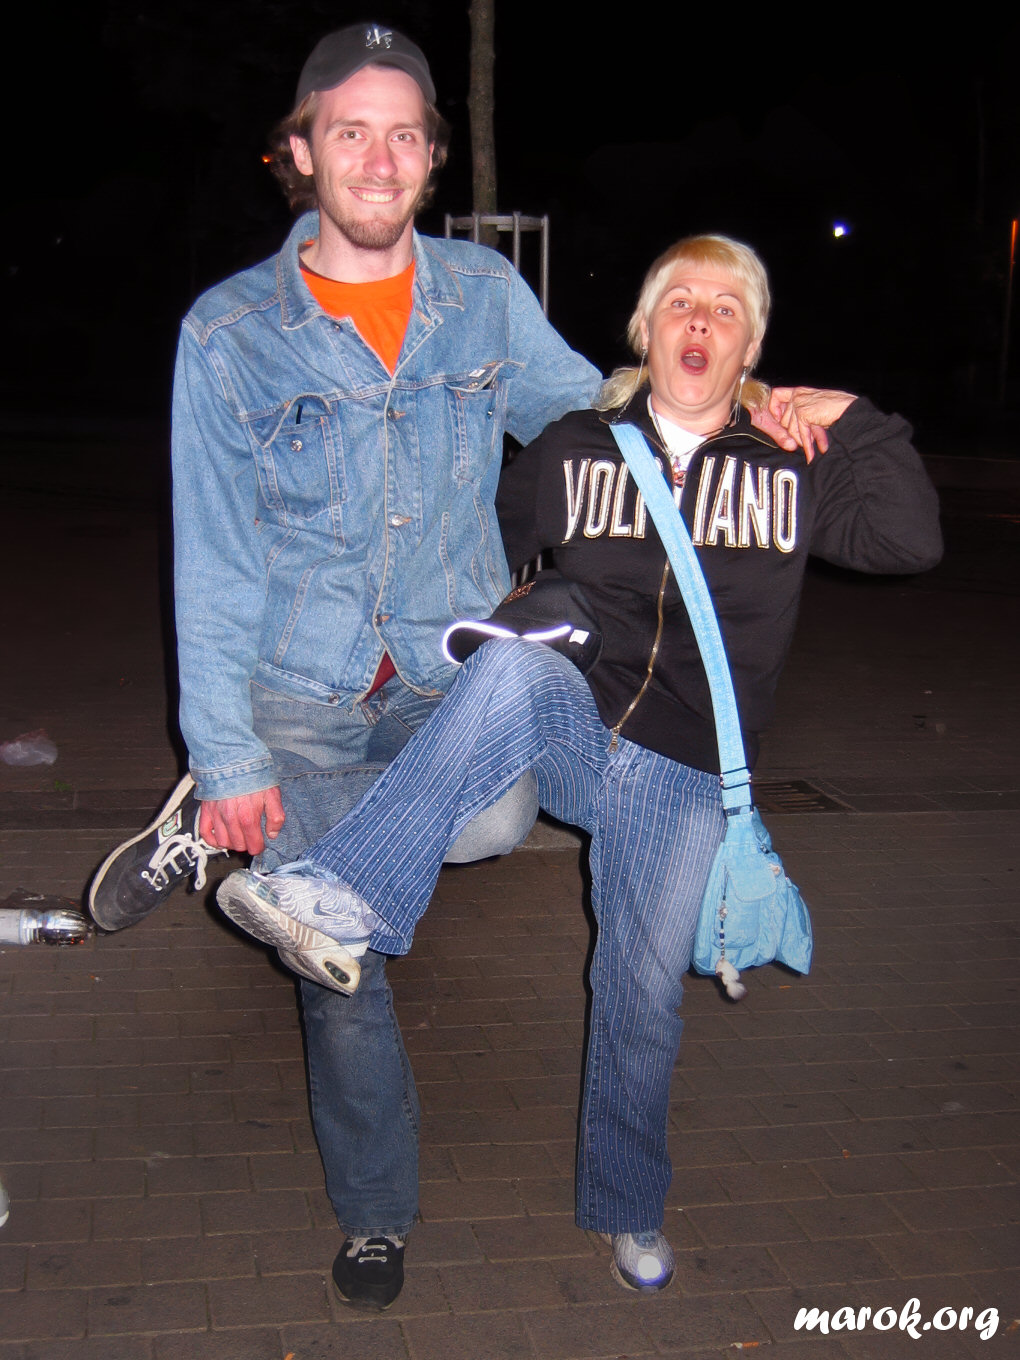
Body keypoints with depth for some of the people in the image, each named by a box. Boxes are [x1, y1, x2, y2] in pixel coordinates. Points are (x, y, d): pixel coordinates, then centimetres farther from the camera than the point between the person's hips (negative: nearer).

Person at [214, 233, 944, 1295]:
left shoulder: (790, 470, 5)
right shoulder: (576, 451, 6)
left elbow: (912, 542, -5)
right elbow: (480, 546, 16)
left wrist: (856, 424, -9)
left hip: (683, 780, 1)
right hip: (574, 736, 0)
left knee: (642, 1002, 5)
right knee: (512, 661, -35)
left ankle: (628, 1211, 32)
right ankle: (345, 905, -39)